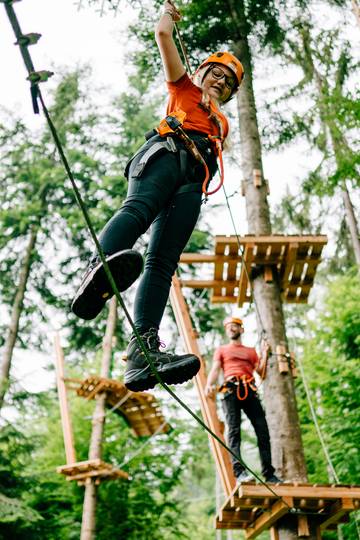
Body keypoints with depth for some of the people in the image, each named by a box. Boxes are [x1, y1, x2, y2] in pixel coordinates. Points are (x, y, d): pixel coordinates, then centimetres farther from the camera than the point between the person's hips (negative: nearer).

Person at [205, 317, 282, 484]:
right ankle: (239, 471, -24)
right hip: (231, 390, -2)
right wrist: (209, 385, -13)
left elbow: (261, 372, 18)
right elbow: (215, 369, 7)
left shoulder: (251, 351, 28)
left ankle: (269, 474, -2)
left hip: (250, 391, 2)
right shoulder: (222, 350, 23)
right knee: (234, 431, -15)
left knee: (263, 432, -6)